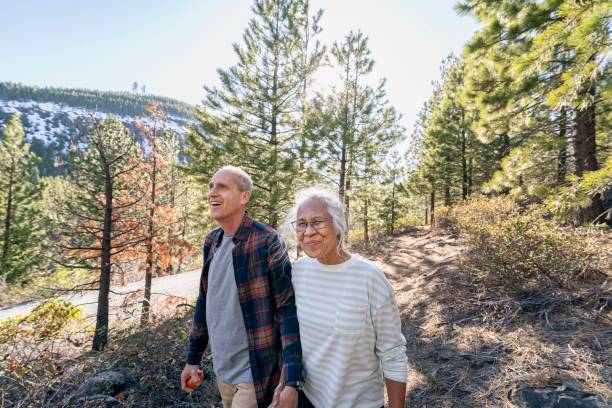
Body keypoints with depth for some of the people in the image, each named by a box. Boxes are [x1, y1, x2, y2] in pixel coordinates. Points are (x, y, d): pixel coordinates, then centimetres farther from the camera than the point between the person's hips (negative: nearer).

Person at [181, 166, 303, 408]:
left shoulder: (267, 242, -20)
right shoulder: (212, 242, 1)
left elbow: (288, 310, -21)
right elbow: (205, 302, 10)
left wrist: (292, 381, -23)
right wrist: (193, 357, 13)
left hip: (254, 372, -6)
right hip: (221, 369, 7)